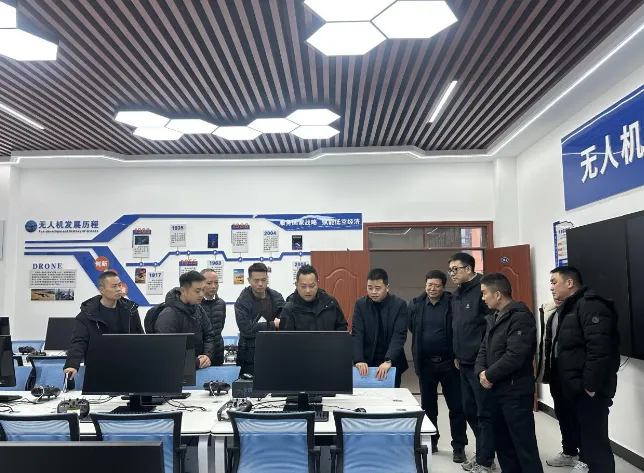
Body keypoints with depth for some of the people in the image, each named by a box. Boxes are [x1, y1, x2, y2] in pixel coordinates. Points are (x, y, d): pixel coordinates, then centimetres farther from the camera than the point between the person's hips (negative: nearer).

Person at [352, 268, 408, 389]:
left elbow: (399, 336, -15)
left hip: (392, 364, -1)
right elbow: (357, 334, -8)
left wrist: (388, 361, -27)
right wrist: (359, 360, -22)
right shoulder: (360, 304, -1)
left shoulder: (400, 305, -7)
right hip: (367, 362, 1)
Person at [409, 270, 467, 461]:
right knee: (428, 405, 14)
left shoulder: (452, 303, -9)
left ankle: (459, 446, 18)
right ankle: (431, 442, 30)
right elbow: (412, 329, 8)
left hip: (449, 362, -3)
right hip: (426, 363, 3)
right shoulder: (415, 305, 0)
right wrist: (417, 356, 7)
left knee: (456, 406, 5)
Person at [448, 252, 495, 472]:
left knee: (484, 413, 2)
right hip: (464, 363, 9)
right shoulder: (455, 296, 13)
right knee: (470, 411, 16)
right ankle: (483, 453, 31)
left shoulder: (482, 290, -14)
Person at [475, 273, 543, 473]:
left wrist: (489, 375, -14)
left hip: (516, 392, -9)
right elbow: (484, 348, 14)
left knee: (524, 445, -2)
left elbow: (514, 356, -25)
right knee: (502, 442, 18)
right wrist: (481, 371, -5)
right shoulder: (494, 317, 14)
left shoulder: (520, 317, -17)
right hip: (497, 390, 9)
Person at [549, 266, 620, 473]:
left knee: (595, 437, -4)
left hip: (589, 389, -10)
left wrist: (590, 384, -23)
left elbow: (600, 349, -25)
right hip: (574, 386, 10)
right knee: (583, 431, 20)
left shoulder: (590, 305, -16)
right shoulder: (568, 308, 16)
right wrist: (556, 377, 16)